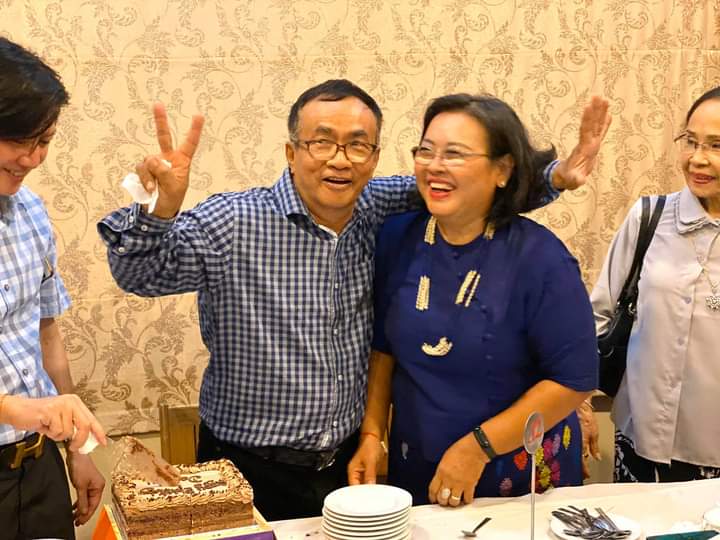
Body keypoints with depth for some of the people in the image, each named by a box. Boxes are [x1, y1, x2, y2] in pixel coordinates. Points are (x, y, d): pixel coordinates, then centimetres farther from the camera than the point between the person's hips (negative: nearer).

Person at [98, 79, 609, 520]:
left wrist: (557, 175, -9)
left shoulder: (381, 211, -3)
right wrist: (160, 209, -36)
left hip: (352, 462, 4)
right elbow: (140, 273, -16)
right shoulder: (233, 224, -15)